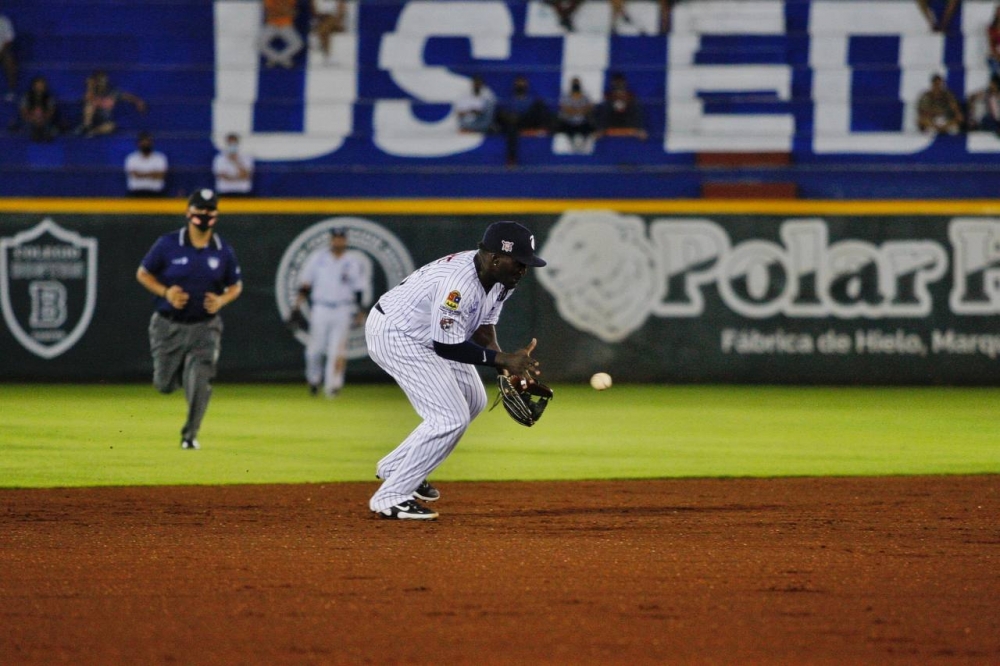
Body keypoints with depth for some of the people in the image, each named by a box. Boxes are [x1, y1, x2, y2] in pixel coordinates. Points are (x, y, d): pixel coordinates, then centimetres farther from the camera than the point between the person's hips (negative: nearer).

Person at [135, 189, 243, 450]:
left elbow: (236, 286, 11)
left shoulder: (224, 252, -1)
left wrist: (222, 300, -11)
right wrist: (165, 292, -15)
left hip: (205, 328, 0)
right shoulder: (168, 245, -7)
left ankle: (189, 435, 3)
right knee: (164, 385, 6)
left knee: (200, 383, -13)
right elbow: (143, 274, 1)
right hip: (168, 327, 0)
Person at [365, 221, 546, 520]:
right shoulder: (459, 281, -34)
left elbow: (483, 326, 4)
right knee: (451, 417, -15)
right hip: (394, 336, -11)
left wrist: (505, 363, -13)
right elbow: (447, 346, -30)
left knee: (473, 402, 20)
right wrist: (501, 359, -31)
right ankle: (390, 496, -8)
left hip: (426, 335, 11)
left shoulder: (500, 278, -5)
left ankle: (396, 467, 29)